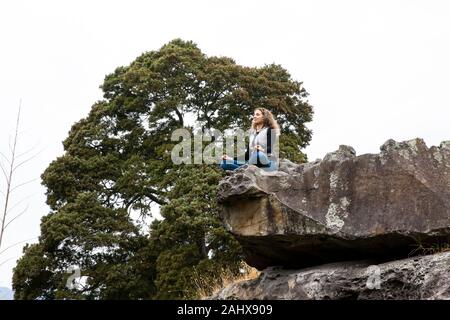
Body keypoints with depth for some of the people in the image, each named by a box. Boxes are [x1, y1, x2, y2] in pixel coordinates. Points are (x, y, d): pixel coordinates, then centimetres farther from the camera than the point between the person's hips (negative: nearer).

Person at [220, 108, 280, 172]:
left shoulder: (269, 130, 3)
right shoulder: (252, 133, 22)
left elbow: (272, 148, -11)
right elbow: (248, 154, 18)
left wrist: (263, 150, -33)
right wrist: (231, 159, 8)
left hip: (269, 165, -6)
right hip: (254, 164, 6)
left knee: (259, 154, -42)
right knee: (224, 163, -10)